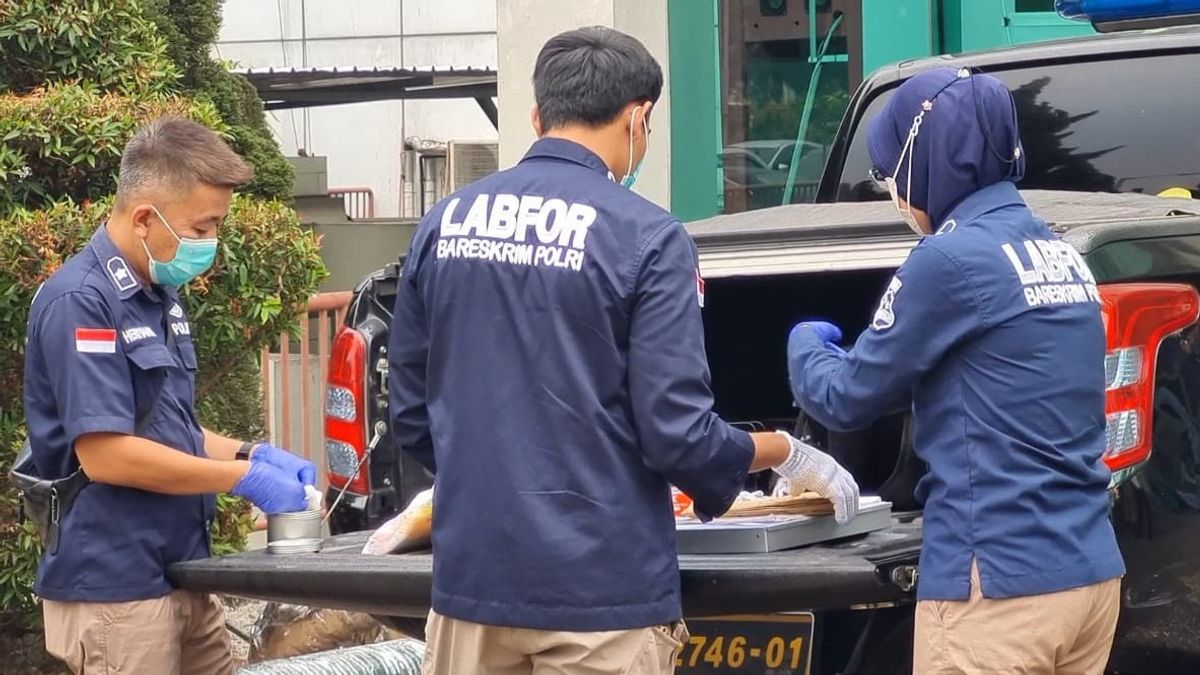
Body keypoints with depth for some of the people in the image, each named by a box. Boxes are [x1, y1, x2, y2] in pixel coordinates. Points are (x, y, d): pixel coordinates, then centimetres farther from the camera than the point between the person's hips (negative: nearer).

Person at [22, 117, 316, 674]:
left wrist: (251, 454, 4)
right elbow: (105, 454, -23)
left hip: (182, 575, 9)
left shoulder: (159, 298, 13)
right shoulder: (79, 302, -17)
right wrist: (244, 477, -16)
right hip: (115, 590, -9)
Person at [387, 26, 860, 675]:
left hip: (469, 573, 5)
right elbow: (678, 435, -12)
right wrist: (787, 453, 6)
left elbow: (410, 415, 11)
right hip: (599, 585, -4)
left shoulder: (443, 223, 5)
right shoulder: (646, 237, -11)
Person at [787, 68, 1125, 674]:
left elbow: (849, 398, -3)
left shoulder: (954, 259, -12)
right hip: (1092, 573, 8)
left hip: (1002, 584, -8)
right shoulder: (1063, 256, 13)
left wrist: (804, 345, 18)